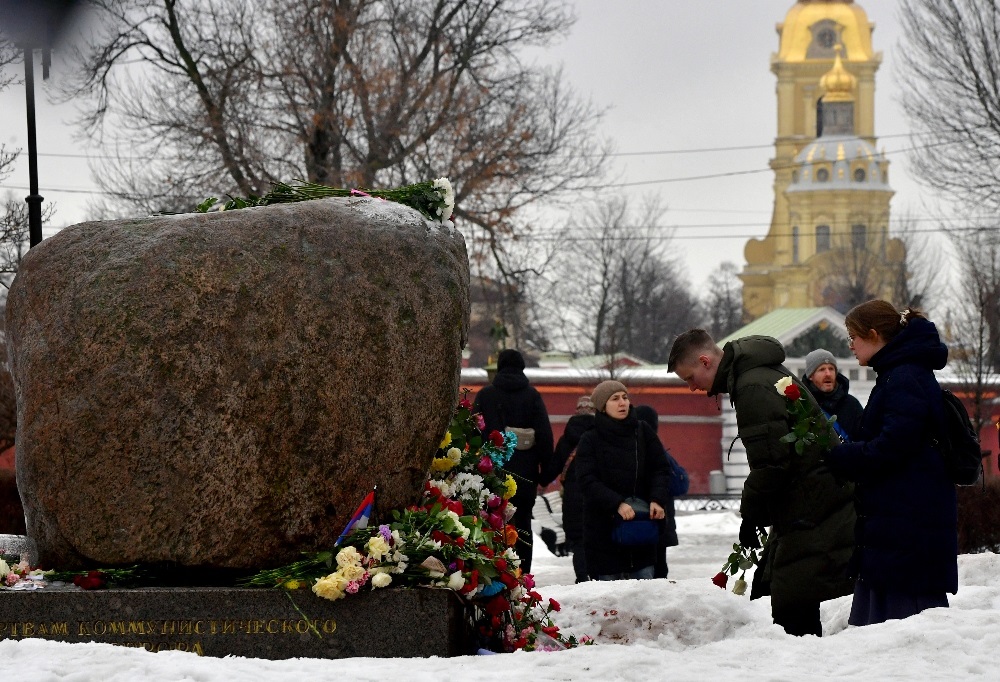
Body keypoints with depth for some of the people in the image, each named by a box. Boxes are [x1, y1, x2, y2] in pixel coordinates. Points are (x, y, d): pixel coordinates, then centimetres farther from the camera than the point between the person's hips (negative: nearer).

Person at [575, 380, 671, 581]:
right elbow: (587, 481, -10)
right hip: (603, 525, -2)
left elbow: (660, 470, 6)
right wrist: (617, 504, -24)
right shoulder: (590, 440, 0)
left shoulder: (643, 433, 8)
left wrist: (658, 499, -13)